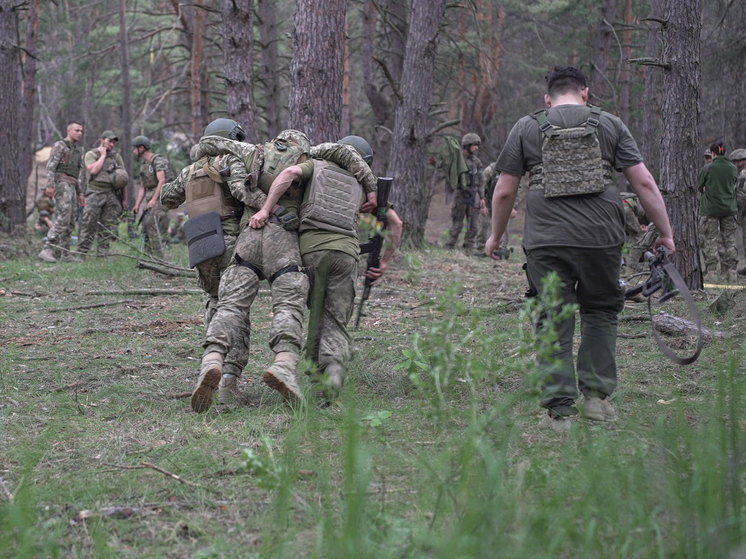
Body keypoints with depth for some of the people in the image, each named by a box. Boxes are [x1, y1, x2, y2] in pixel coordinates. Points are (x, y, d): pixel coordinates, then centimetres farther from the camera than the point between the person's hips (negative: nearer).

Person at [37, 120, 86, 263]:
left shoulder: (78, 150, 22)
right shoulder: (59, 146, -3)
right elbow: (51, 166, -13)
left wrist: (80, 193, 19)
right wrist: (50, 185, -24)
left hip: (72, 187, 9)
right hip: (62, 184, -9)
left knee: (70, 222, 6)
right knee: (63, 219, -19)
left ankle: (65, 253, 9)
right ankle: (47, 250, -24)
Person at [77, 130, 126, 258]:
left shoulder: (116, 156, 15)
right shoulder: (91, 154, 4)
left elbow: (124, 178, 16)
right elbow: (93, 170, -14)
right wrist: (103, 156, -4)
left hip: (111, 195, 4)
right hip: (95, 194, -4)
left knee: (107, 228, 2)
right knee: (89, 225, -8)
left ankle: (102, 254, 6)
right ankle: (81, 253, -5)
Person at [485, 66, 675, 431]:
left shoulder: (526, 128, 9)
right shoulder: (609, 125, 9)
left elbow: (504, 191, 9)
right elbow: (644, 184, 5)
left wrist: (496, 236, 22)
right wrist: (665, 233, 12)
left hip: (546, 242, 0)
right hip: (601, 237, 0)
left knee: (554, 323, 4)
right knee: (601, 311, 19)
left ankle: (559, 410, 2)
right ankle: (596, 394, 15)